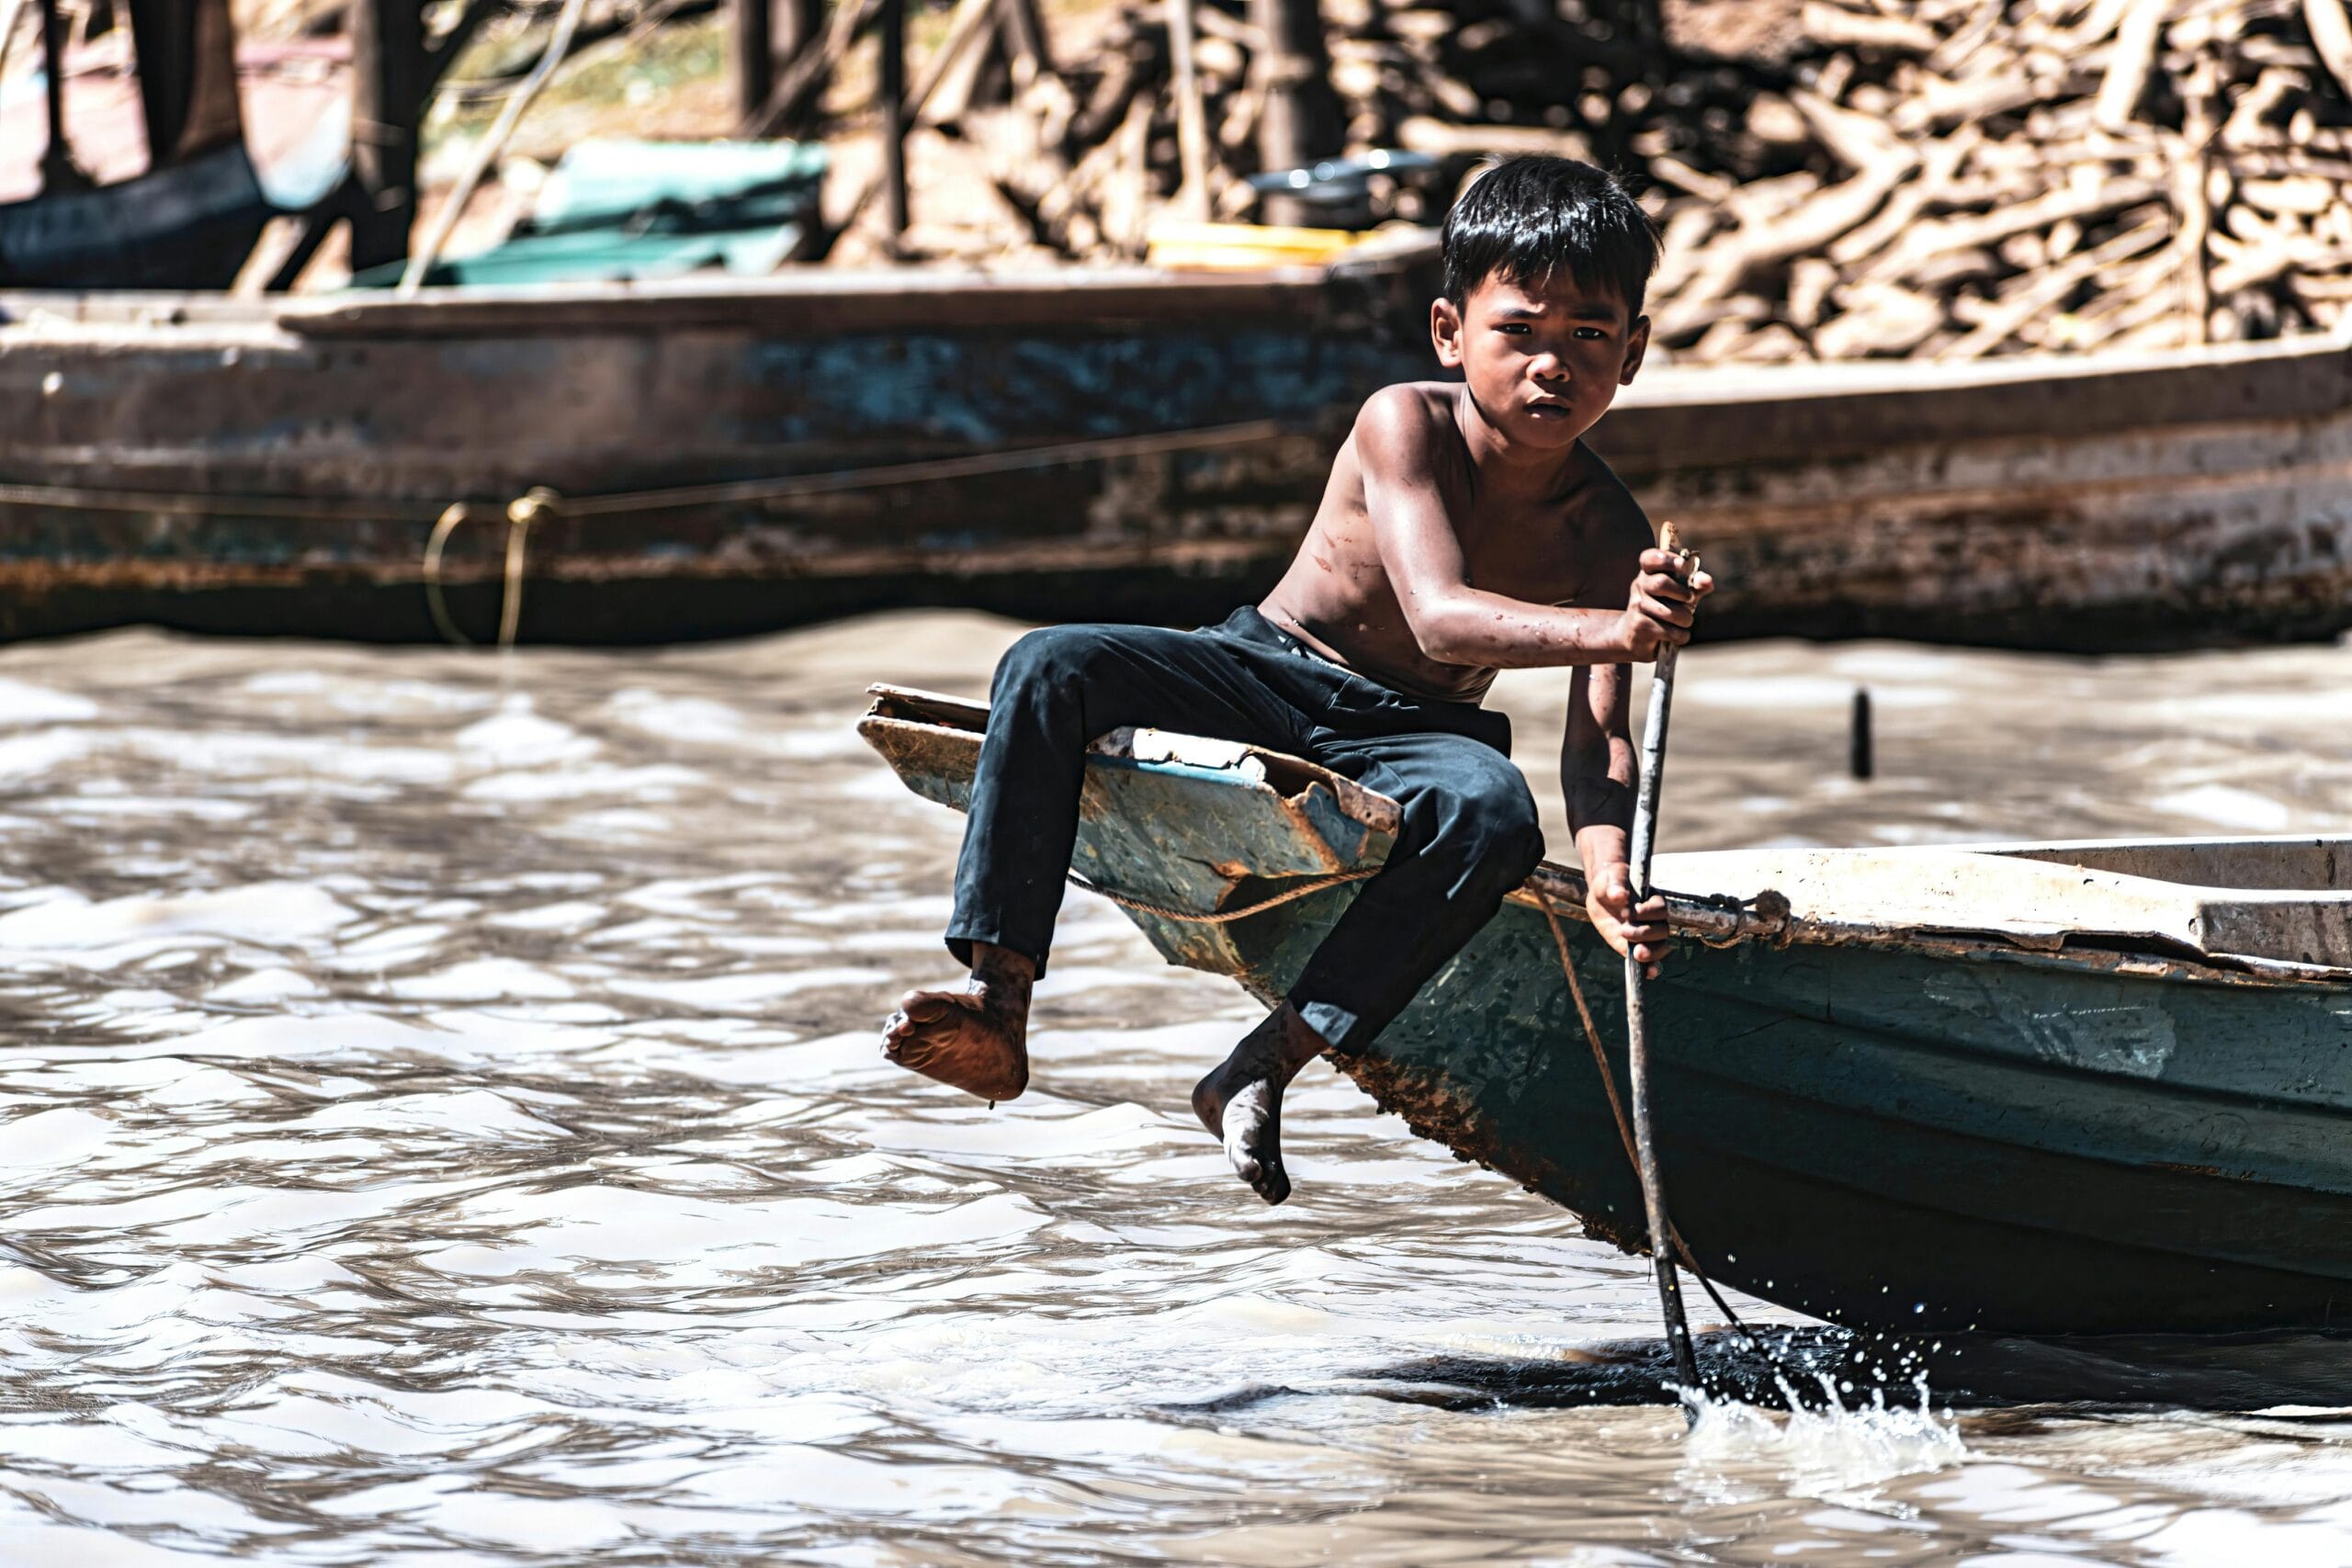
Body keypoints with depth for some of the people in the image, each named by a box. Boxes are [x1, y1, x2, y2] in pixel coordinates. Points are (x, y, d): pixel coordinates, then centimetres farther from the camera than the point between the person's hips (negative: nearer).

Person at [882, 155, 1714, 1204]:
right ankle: (996, 1000, -30)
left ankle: (1270, 1063, -33)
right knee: (1049, 670, -26)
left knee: (1493, 810, -36)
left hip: (1402, 735, 0)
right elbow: (1437, 616, -32)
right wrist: (1606, 632, -50)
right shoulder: (1405, 425, -17)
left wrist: (1609, 866, -41)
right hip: (1259, 677, 0)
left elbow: (1596, 738, -18)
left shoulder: (1607, 536, -11)